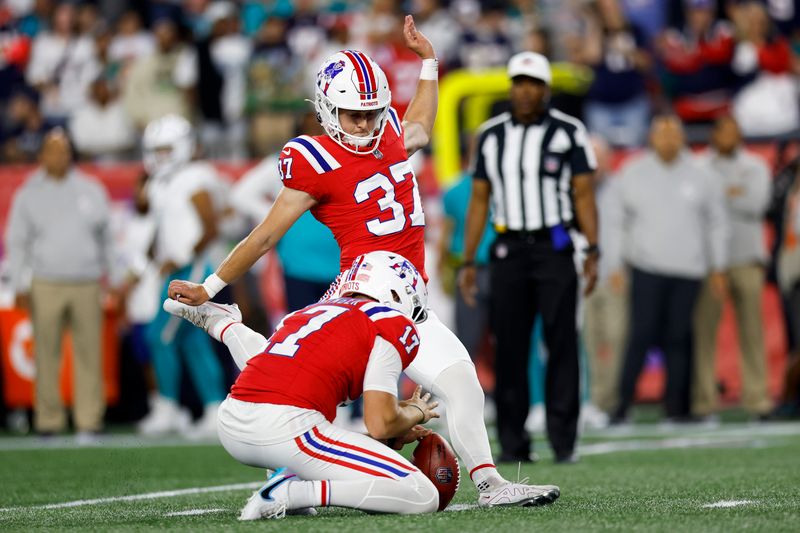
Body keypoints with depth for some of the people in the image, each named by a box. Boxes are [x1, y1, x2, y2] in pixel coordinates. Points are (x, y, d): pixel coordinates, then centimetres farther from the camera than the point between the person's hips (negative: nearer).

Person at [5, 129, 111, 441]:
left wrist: (104, 269, 21)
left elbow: (104, 235, 20)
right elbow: (16, 243, 8)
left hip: (86, 284, 1)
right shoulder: (28, 196, 7)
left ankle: (89, 422, 0)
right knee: (46, 356, -2)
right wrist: (20, 287, 2)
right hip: (46, 285, -1)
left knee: (89, 354, -3)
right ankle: (49, 420, 3)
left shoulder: (91, 191, 10)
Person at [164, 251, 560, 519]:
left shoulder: (310, 312, 24)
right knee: (422, 497, -8)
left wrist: (394, 437, 30)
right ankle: (292, 493, -16)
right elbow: (380, 424, -4)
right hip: (286, 429, -9)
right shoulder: (393, 326, 3)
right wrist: (414, 415, 19)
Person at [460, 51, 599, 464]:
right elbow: (479, 200, 12)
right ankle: (512, 441, 6)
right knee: (509, 348, 1)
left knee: (562, 344, -6)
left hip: (554, 248, -3)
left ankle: (563, 440, -4)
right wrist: (468, 262, 8)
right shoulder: (491, 135, 11)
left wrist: (592, 252, -9)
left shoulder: (568, 132, 2)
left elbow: (583, 195, 1)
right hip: (508, 251, 3)